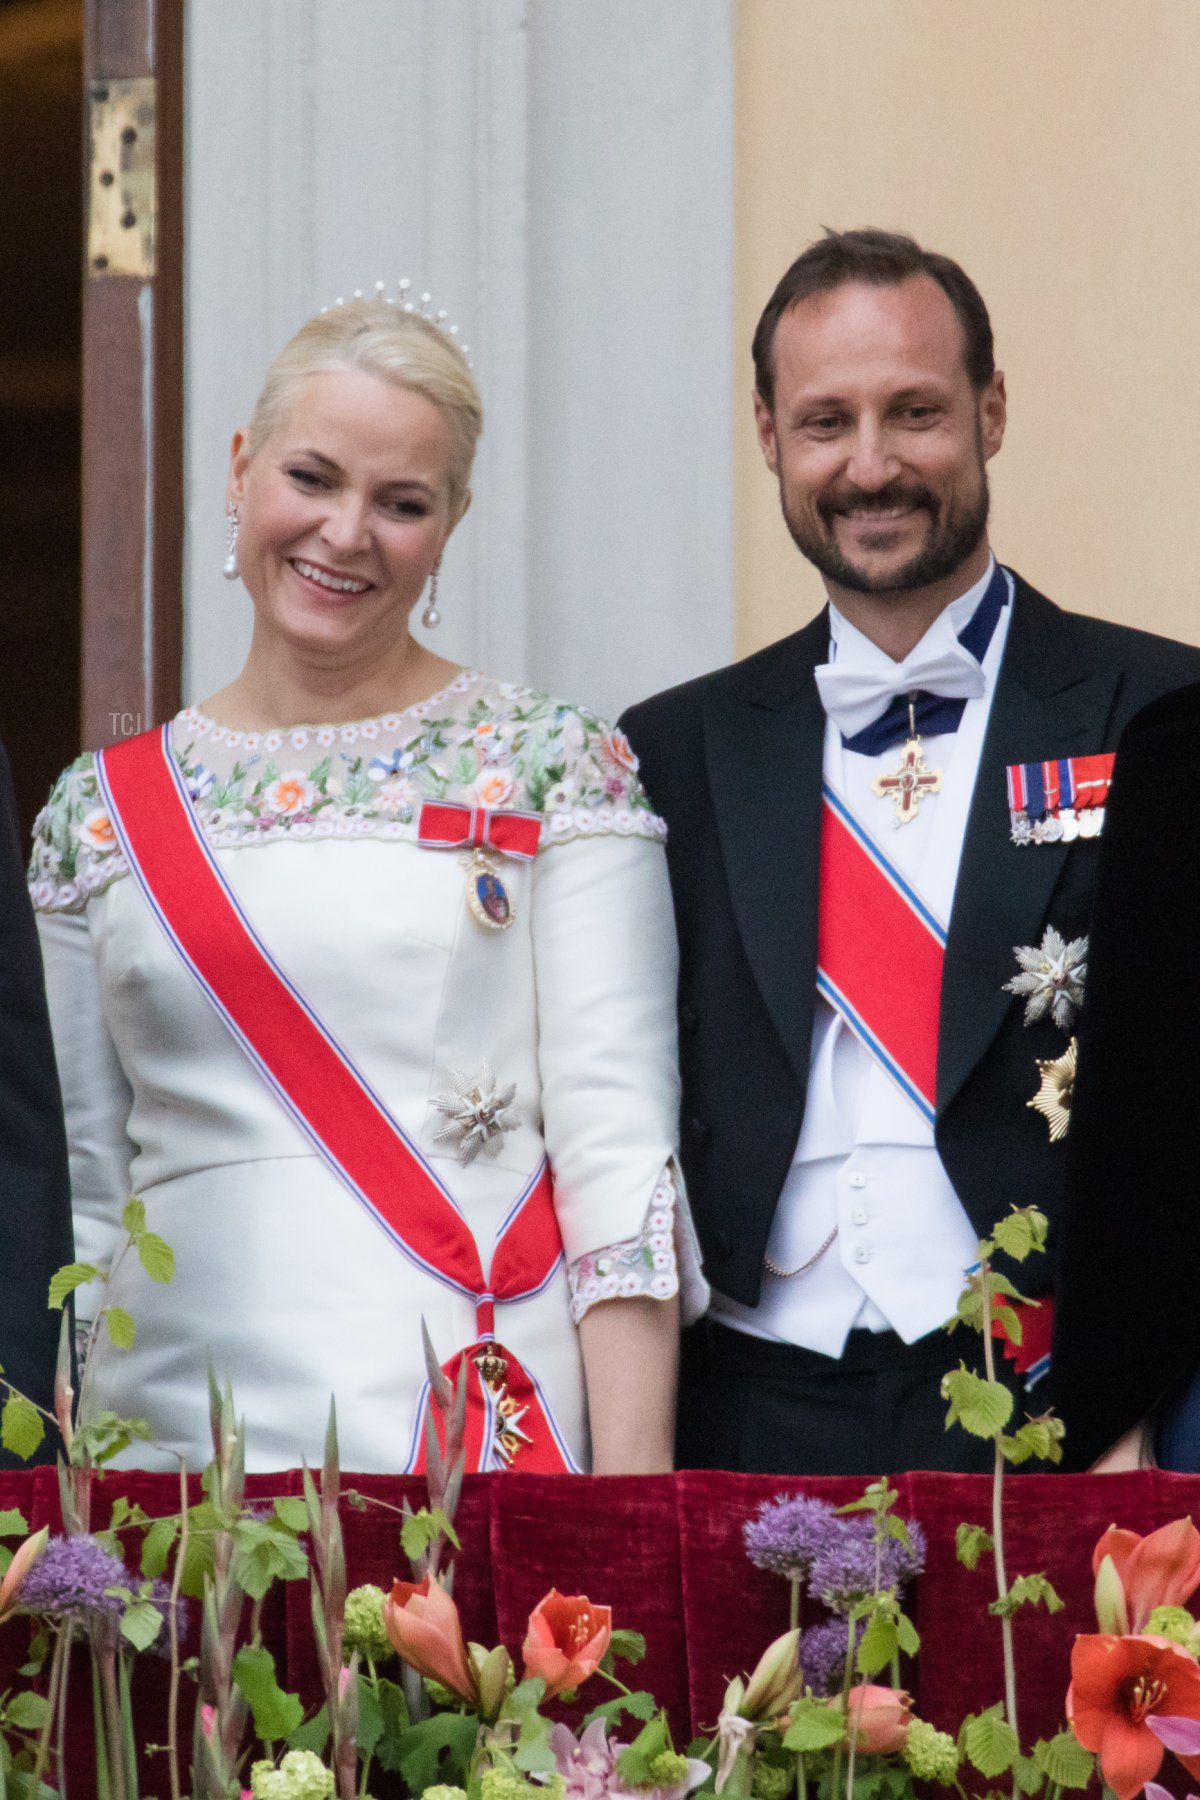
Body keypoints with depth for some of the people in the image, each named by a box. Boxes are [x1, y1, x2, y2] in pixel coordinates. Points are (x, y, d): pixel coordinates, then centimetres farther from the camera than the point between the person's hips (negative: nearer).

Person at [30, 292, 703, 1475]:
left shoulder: (554, 769, 3)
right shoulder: (103, 809, 12)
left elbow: (618, 1146, -4)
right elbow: (78, 1193, 14)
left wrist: (631, 1479, -12)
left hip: (481, 1430, -2)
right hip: (174, 1436, 2)